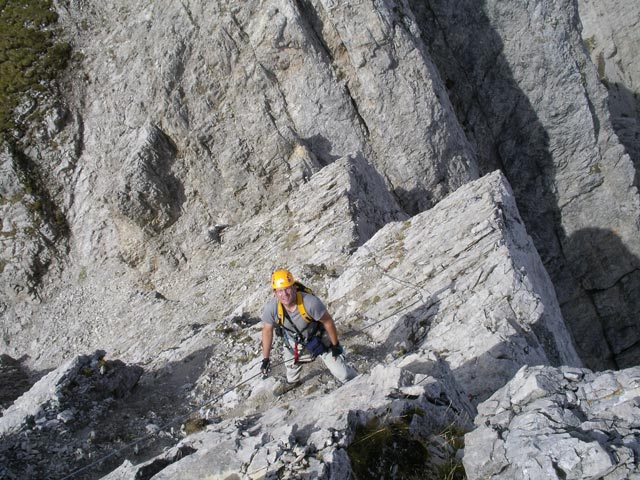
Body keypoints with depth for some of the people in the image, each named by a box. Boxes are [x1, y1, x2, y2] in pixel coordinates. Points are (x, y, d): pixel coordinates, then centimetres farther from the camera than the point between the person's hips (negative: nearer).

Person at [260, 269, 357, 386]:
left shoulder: (310, 302, -40)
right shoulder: (270, 308, -31)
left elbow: (328, 321, -22)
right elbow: (267, 331, -12)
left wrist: (335, 345, -10)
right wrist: (265, 359, -5)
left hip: (319, 339, -2)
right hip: (293, 342, 2)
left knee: (343, 375, 2)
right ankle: (292, 383, 60)